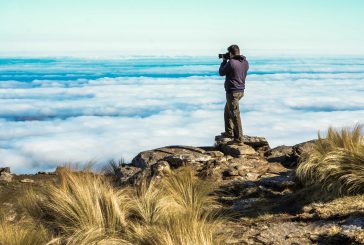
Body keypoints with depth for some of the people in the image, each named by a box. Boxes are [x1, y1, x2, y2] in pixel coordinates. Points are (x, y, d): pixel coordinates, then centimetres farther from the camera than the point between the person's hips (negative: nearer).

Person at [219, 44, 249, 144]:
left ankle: (239, 139, -3)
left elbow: (221, 72, -4)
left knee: (235, 115, -5)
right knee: (227, 111, 25)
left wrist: (224, 60, 8)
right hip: (241, 91, 8)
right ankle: (229, 132, 33)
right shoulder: (245, 63, 3)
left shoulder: (231, 63, -20)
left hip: (232, 92, -8)